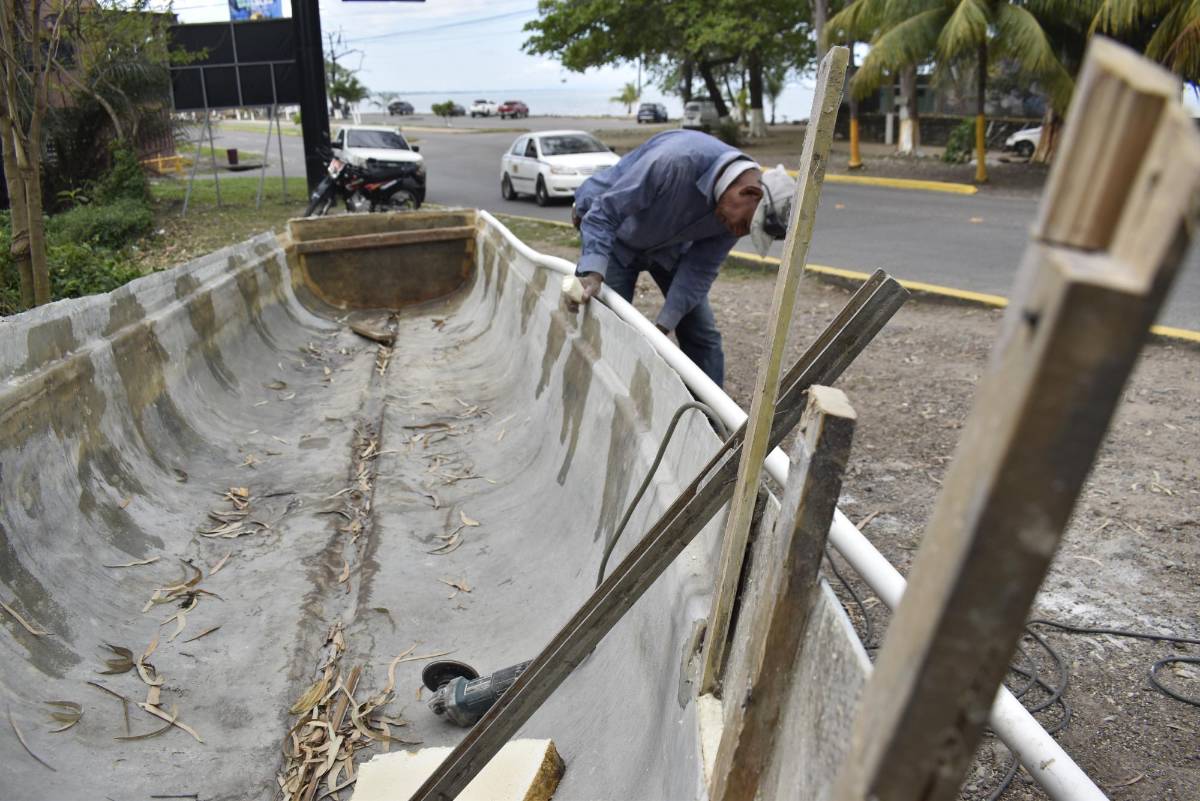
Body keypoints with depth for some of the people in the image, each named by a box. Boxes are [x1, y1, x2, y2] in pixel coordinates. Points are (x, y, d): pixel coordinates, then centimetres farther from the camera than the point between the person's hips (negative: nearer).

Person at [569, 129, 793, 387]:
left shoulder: (734, 210, -21)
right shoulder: (675, 161, -39)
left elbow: (699, 270, -16)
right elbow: (604, 213, -32)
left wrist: (661, 328, -22)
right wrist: (593, 274, -44)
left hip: (669, 247, 5)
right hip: (615, 237, -5)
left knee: (703, 335, 2)